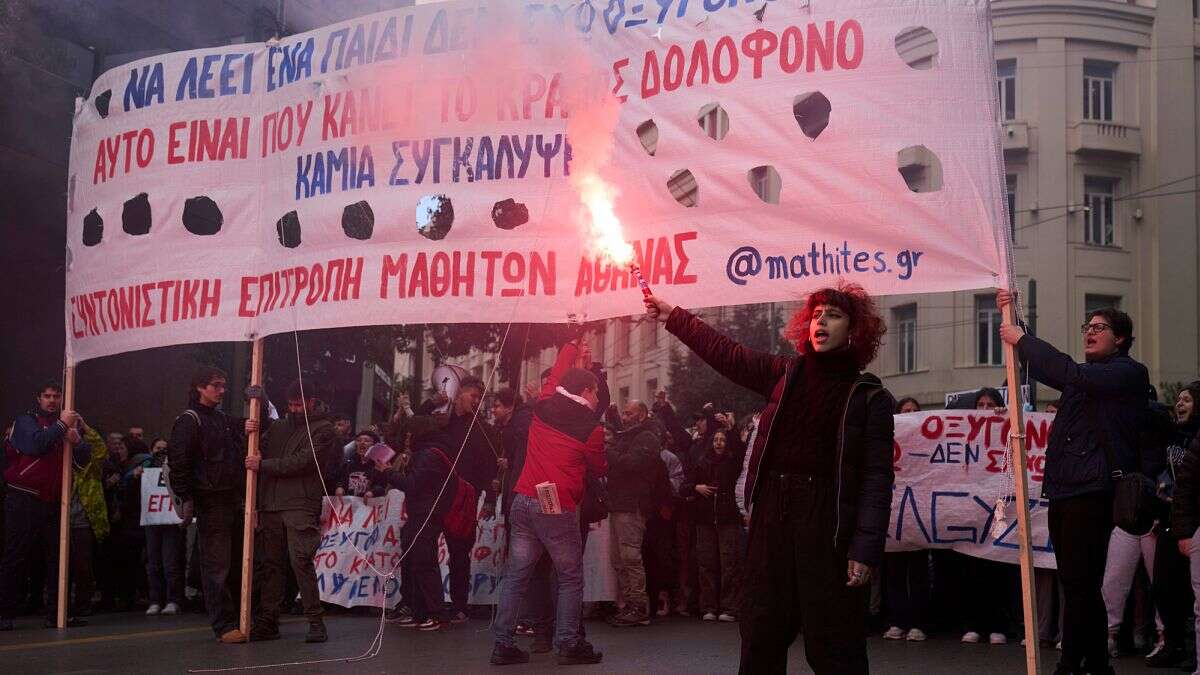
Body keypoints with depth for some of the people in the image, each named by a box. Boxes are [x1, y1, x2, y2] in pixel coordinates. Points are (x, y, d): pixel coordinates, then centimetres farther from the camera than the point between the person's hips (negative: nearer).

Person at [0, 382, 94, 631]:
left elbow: (84, 460, 6)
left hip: (54, 502, 5)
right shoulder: (25, 421, 2)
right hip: (24, 500, -5)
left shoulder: (70, 425, 17)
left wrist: (77, 441, -13)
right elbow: (35, 444, -19)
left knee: (58, 558, 3)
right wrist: (61, 425, -15)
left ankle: (57, 614, 6)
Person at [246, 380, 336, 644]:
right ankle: (267, 622, 11)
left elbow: (301, 462, -10)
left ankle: (316, 621, -11)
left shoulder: (322, 429, 2)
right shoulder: (279, 427, 22)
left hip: (301, 506, -6)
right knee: (269, 563, 6)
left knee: (301, 561, -14)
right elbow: (257, 452, 19)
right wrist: (248, 434, -1)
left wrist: (263, 465, -10)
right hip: (270, 505, 6)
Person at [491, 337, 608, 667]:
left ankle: (503, 643, 4)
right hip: (558, 509, -5)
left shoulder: (543, 407, 8)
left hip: (524, 501, 5)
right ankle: (569, 645, 4)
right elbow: (600, 469, 11)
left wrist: (572, 345, 43)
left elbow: (557, 373, 28)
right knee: (570, 578, 7)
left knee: (516, 575, 6)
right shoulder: (591, 429, -5)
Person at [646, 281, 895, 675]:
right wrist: (673, 317, 15)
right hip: (772, 514, 5)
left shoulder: (869, 396, -2)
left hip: (829, 524, -4)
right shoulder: (785, 375, 11)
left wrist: (866, 549, -16)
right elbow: (726, 353, 17)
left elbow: (877, 477, -8)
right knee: (760, 635, 11)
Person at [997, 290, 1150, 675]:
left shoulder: (1130, 372, -1)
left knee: (1078, 583, -13)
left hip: (1094, 489, -9)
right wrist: (1011, 318, 14)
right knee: (1082, 585, 10)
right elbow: (1038, 368, 28)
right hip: (1063, 487, 9)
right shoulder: (1086, 376, 25)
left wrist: (1023, 340, -9)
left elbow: (1072, 375, -16)